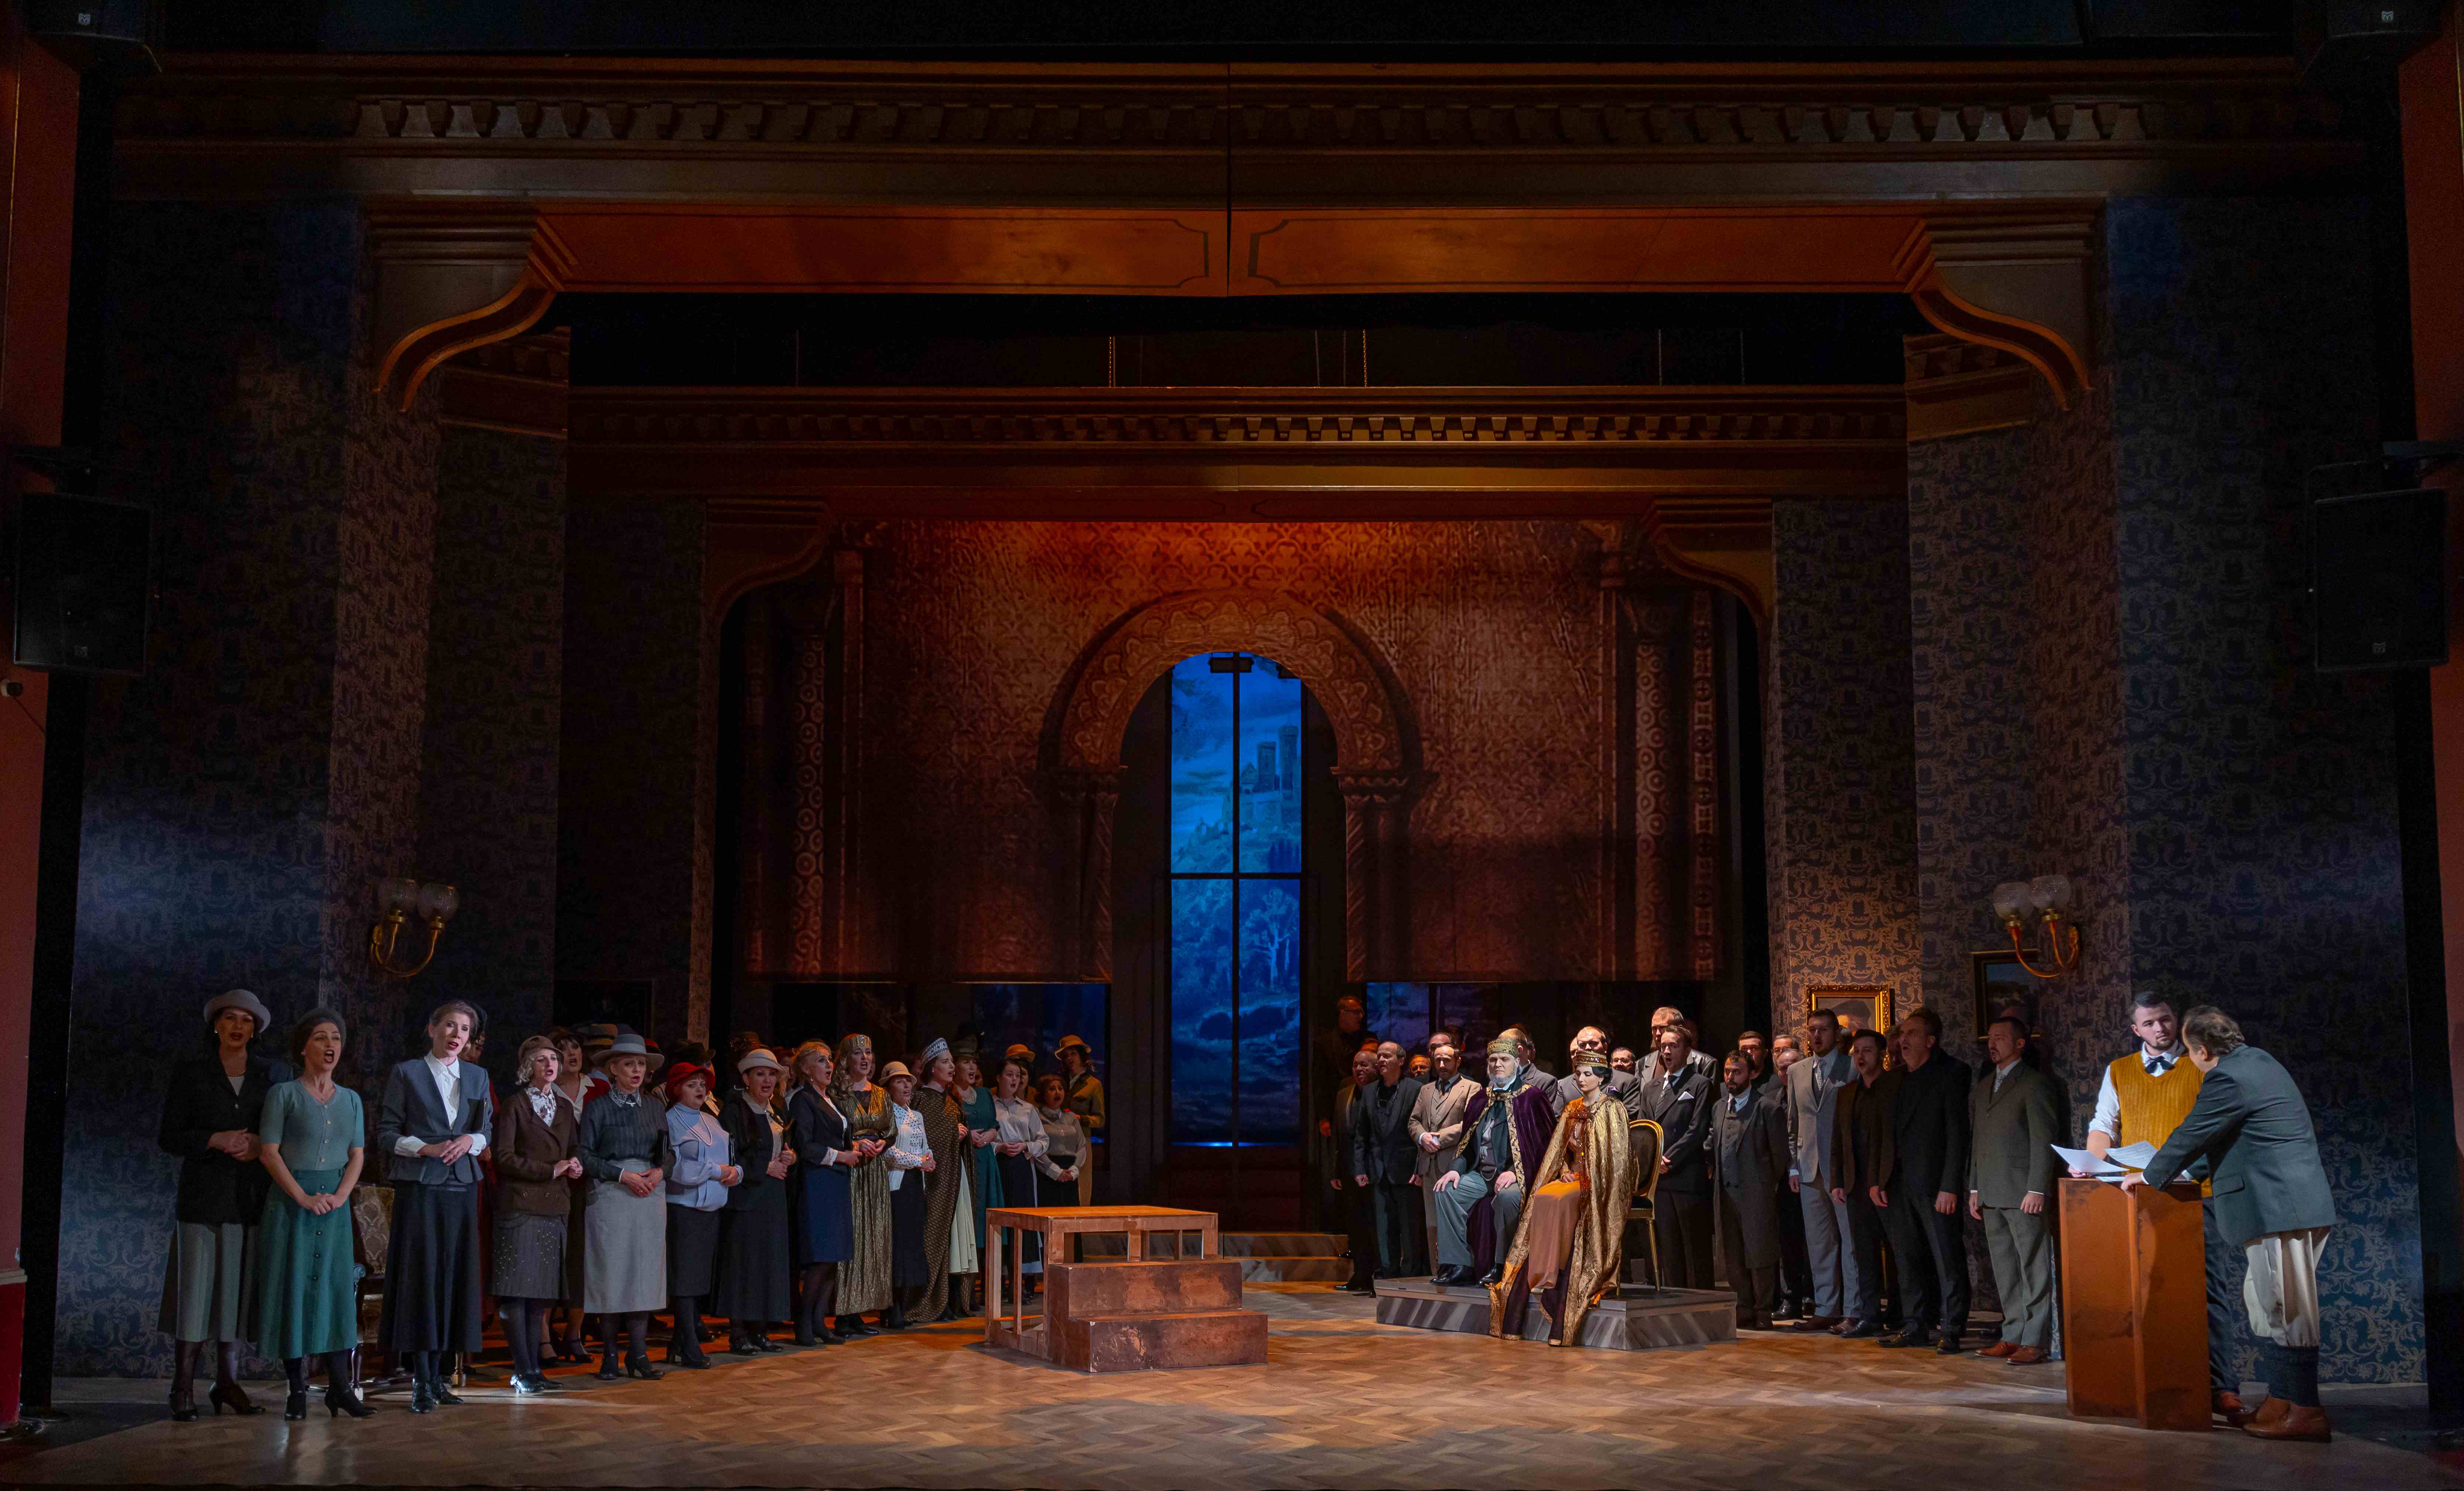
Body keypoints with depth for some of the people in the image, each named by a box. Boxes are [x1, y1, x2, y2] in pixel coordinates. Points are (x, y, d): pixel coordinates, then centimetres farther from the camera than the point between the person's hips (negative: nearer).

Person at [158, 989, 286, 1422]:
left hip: (252, 1199, 2)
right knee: (196, 1287, -6)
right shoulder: (190, 1074, 5)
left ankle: (227, 1382, 11)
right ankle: (184, 1390, -1)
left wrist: (260, 1146, -9)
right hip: (203, 1196, -2)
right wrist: (215, 1141, -14)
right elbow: (168, 1137, 1)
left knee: (238, 1287, 3)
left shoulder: (275, 1075, 10)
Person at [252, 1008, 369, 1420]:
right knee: (293, 1287, -2)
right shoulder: (283, 1094, -1)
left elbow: (358, 1155, 9)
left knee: (336, 1287, -1)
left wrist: (340, 1196, -8)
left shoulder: (351, 1100, 12)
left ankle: (340, 1386, 0)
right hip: (290, 1200, -3)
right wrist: (304, 1198, -14)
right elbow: (269, 1153, -6)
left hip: (336, 1203, 3)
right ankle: (297, 1389, 3)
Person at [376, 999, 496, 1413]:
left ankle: (437, 1374, 10)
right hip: (419, 1185, -4)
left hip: (462, 1185, 4)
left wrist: (469, 1140, -7)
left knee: (453, 1277, 3)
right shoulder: (407, 1073, 2)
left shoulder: (477, 1076, 14)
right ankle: (421, 1382, -4)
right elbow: (387, 1132, -1)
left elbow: (487, 1130, 14)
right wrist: (426, 1148, -14)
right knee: (420, 1276, -7)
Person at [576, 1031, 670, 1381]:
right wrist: (624, 1175, -12)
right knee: (611, 1273, -3)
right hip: (611, 1196, -4)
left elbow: (667, 1151, 18)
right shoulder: (598, 1107, 1)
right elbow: (584, 1155, -5)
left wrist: (659, 1172, -3)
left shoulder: (653, 1106, 13)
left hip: (650, 1195, 4)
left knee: (644, 1273, 1)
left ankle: (639, 1353, 6)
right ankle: (609, 1355, 5)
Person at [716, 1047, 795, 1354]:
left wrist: (789, 1159, 4)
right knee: (743, 1261, -7)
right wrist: (767, 1168, -12)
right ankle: (738, 1334, -3)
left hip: (773, 1198, 7)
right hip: (745, 1198, -7)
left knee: (770, 1262, 6)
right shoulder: (734, 1110, -8)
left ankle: (759, 1331, 11)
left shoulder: (777, 1113, 16)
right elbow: (730, 1158, -14)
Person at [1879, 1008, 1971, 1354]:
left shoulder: (1951, 1073, -6)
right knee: (1909, 1258, 10)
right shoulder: (1897, 1078, 15)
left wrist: (1950, 1186, -16)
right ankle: (1917, 1326, 18)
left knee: (1947, 1258, -3)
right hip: (1901, 1183, 7)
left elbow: (1957, 1133, -10)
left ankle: (1950, 1329, 2)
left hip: (1935, 1183, -7)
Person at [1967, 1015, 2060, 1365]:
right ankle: (2013, 1335, 15)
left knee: (2034, 1268, -4)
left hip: (2024, 1193, -8)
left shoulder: (2035, 1084, -4)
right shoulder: (1983, 1087, 19)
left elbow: (2044, 1140, -10)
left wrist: (2036, 1190, -15)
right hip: (1992, 1196, 8)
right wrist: (1974, 1188, 16)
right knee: (2005, 1271, 10)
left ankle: (2035, 1340, -3)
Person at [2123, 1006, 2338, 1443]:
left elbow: (2191, 1136, -10)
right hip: (2290, 1204, 11)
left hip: (2278, 1207, -11)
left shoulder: (2227, 1079, -16)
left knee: (2285, 1309, -6)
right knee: (2264, 1304, 15)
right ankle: (2280, 1399, 20)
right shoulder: (2257, 1061, 16)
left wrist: (2149, 1177, 5)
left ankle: (2305, 1412, -3)